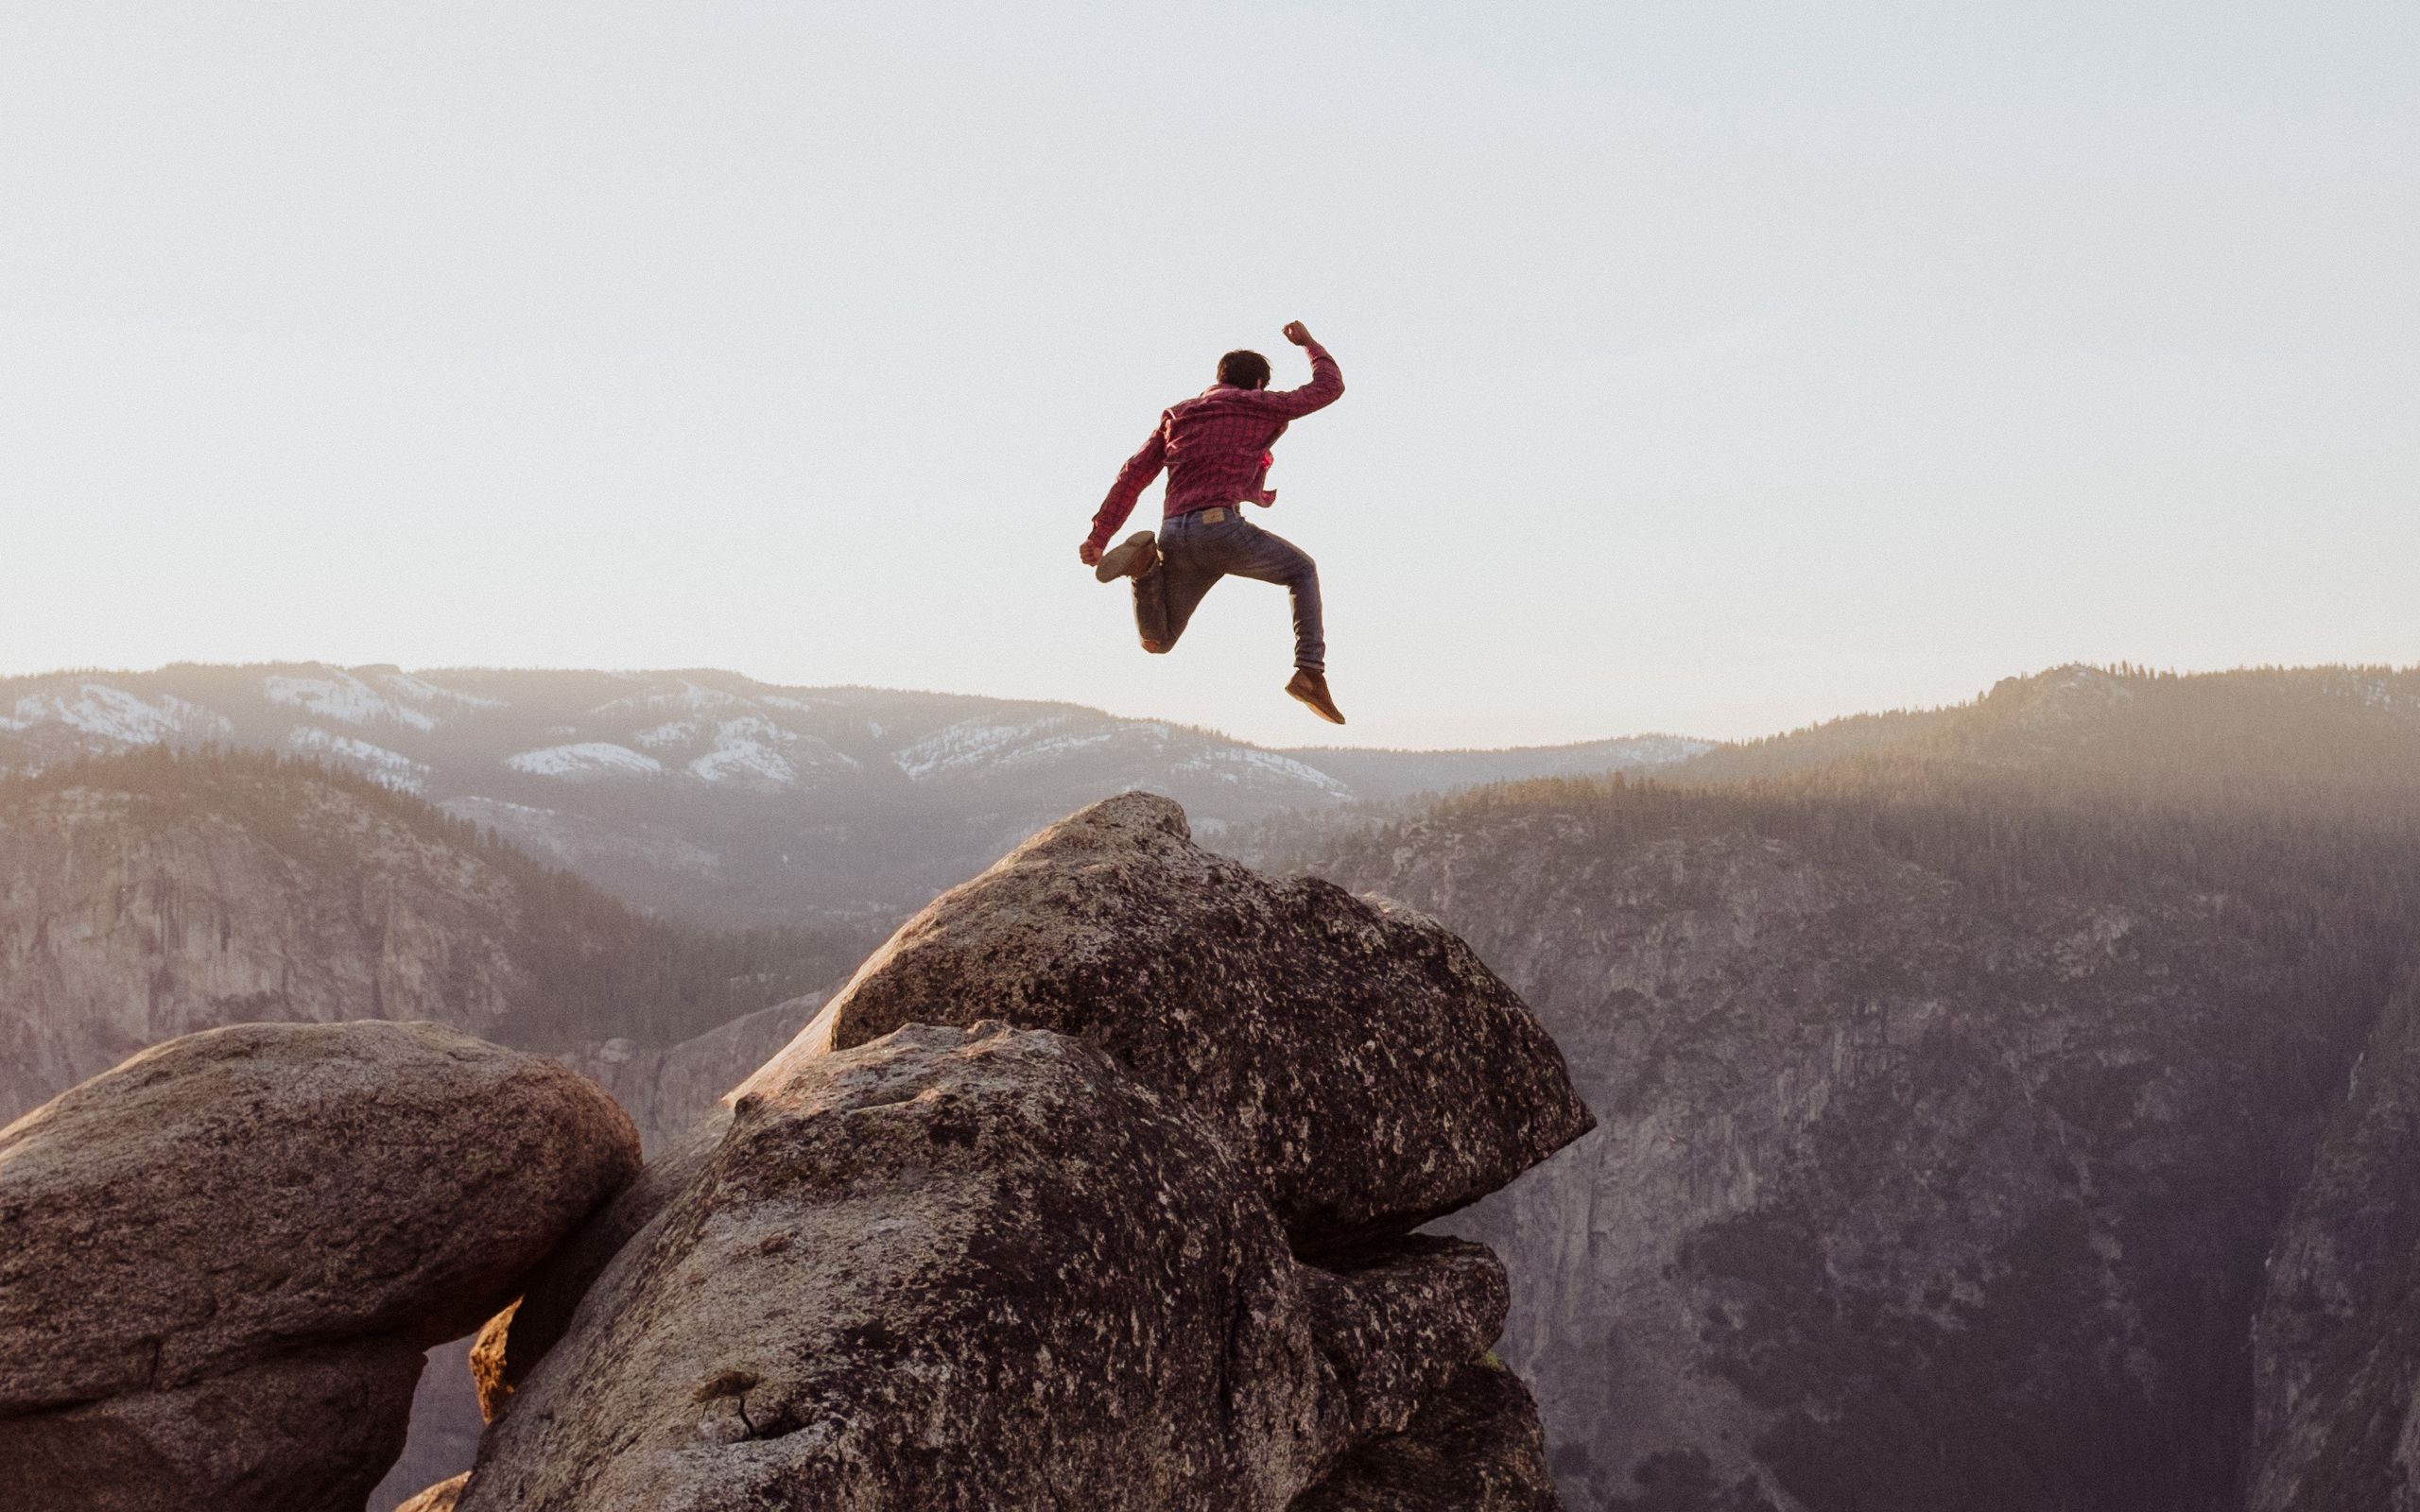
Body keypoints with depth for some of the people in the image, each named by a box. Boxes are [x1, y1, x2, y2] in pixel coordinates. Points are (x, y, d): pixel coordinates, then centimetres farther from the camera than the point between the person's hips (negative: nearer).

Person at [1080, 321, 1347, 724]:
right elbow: (1329, 386, 22)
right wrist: (1307, 342, 40)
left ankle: (1147, 561, -12)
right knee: (1303, 571, 23)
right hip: (1220, 527, -4)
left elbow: (1133, 475, 17)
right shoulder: (1262, 407, 12)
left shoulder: (1178, 416, 26)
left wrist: (1099, 535, 15)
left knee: (1157, 642, 17)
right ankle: (1310, 672, 5)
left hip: (1175, 535, 4)